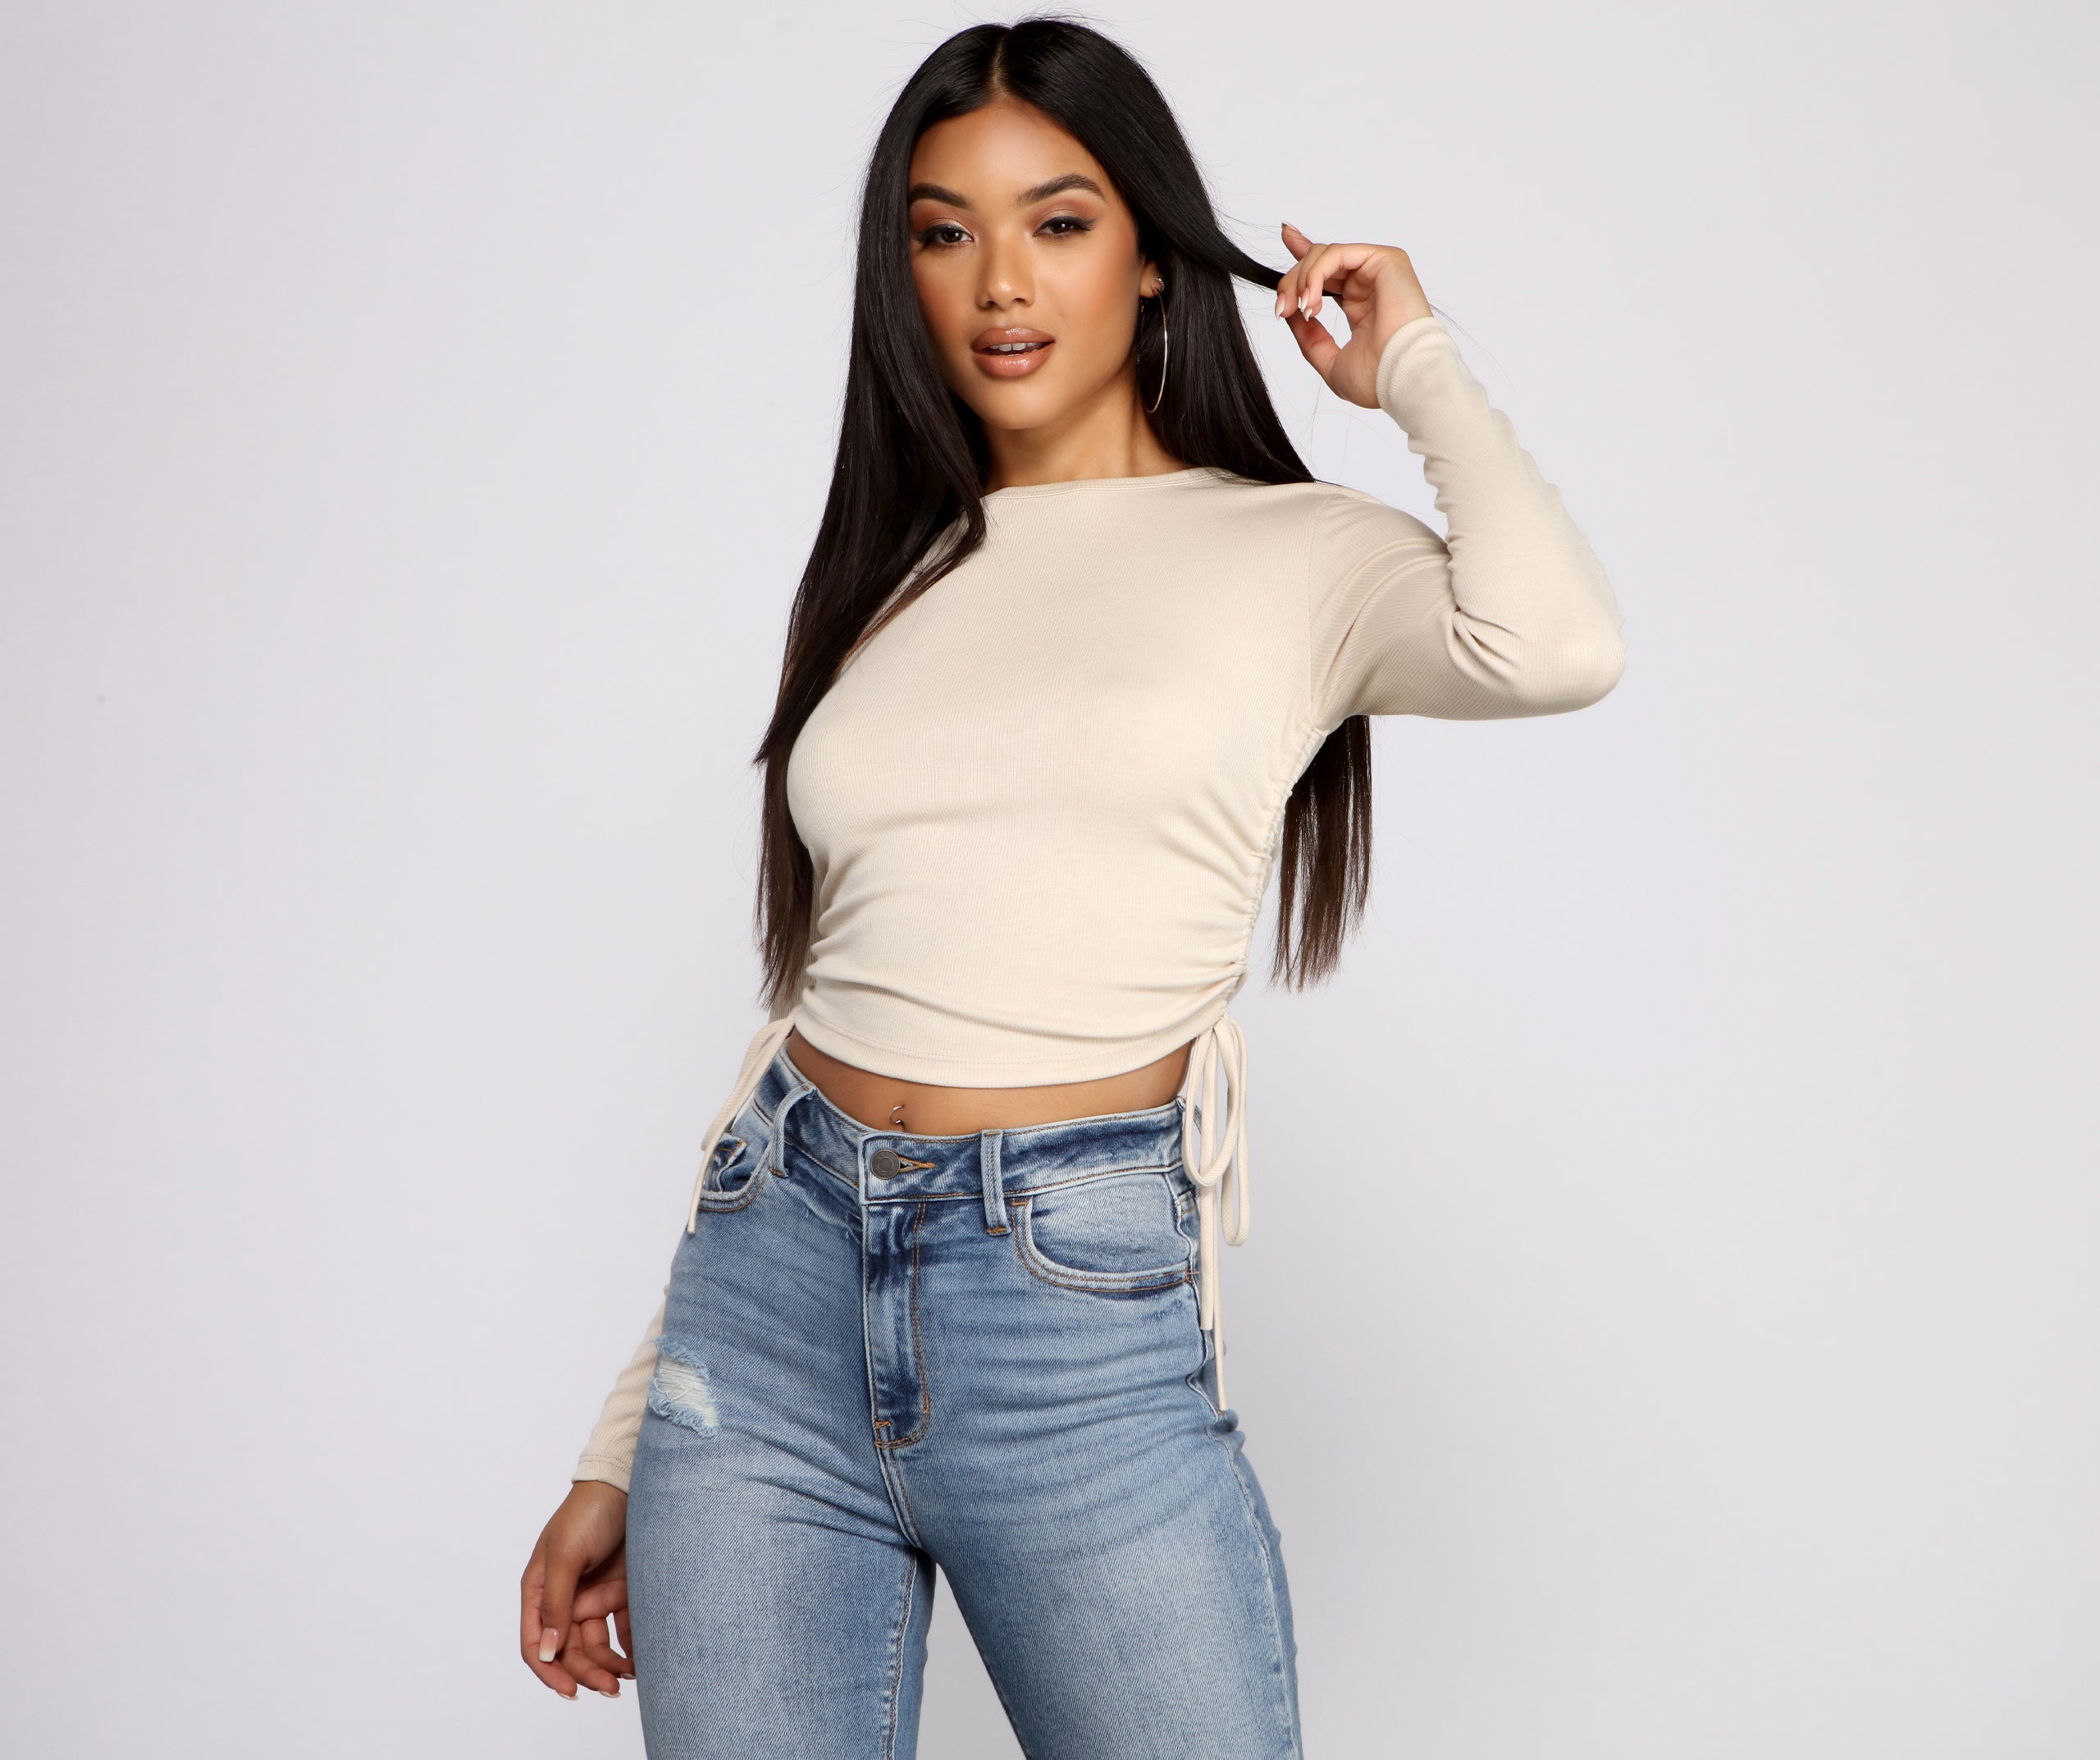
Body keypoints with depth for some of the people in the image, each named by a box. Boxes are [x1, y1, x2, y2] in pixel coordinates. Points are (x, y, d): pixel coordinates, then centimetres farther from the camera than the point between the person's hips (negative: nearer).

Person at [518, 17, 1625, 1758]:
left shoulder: (1294, 553, 2)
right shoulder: (887, 578, 14)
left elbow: (1554, 645, -21)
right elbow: (811, 1001, 15)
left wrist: (1418, 366, -1)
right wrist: (624, 1452, 14)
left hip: (1081, 1310, -4)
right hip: (776, 1286, 4)